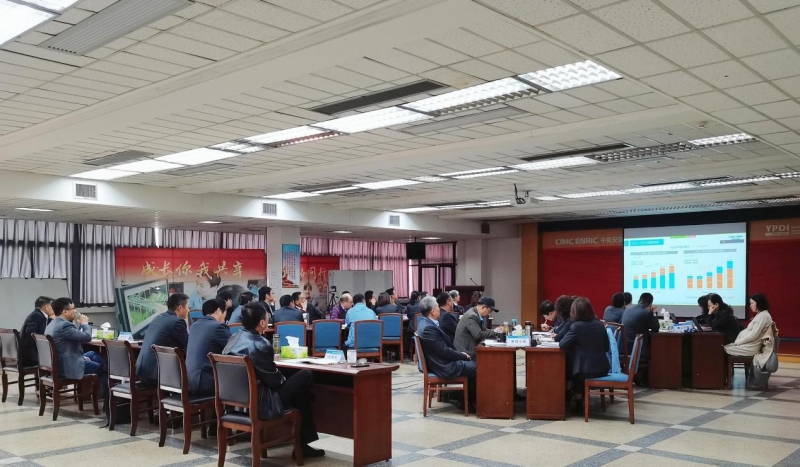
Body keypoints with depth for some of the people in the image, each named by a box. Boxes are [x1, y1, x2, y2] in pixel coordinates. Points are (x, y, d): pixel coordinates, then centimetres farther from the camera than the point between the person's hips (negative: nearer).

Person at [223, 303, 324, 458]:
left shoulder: (233, 338, 4)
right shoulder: (260, 345, -22)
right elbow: (275, 380, -15)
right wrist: (284, 379, 7)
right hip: (258, 403, -9)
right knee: (305, 376, 4)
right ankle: (302, 444, 14)